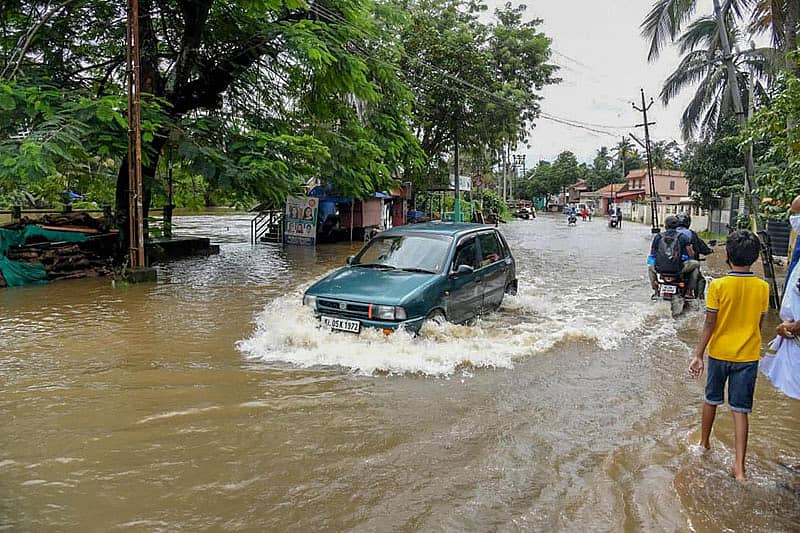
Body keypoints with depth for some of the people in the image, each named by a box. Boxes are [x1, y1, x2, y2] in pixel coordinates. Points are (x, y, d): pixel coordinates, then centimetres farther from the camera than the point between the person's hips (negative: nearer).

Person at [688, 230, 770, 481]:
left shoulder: (718, 286, -14)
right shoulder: (762, 287, -7)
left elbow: (709, 324, -14)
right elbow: (759, 324, 3)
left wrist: (698, 355, -8)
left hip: (719, 352, -1)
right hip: (748, 356, 1)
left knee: (711, 399, 19)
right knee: (740, 410, 4)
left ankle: (704, 442, 37)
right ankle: (739, 467, 2)